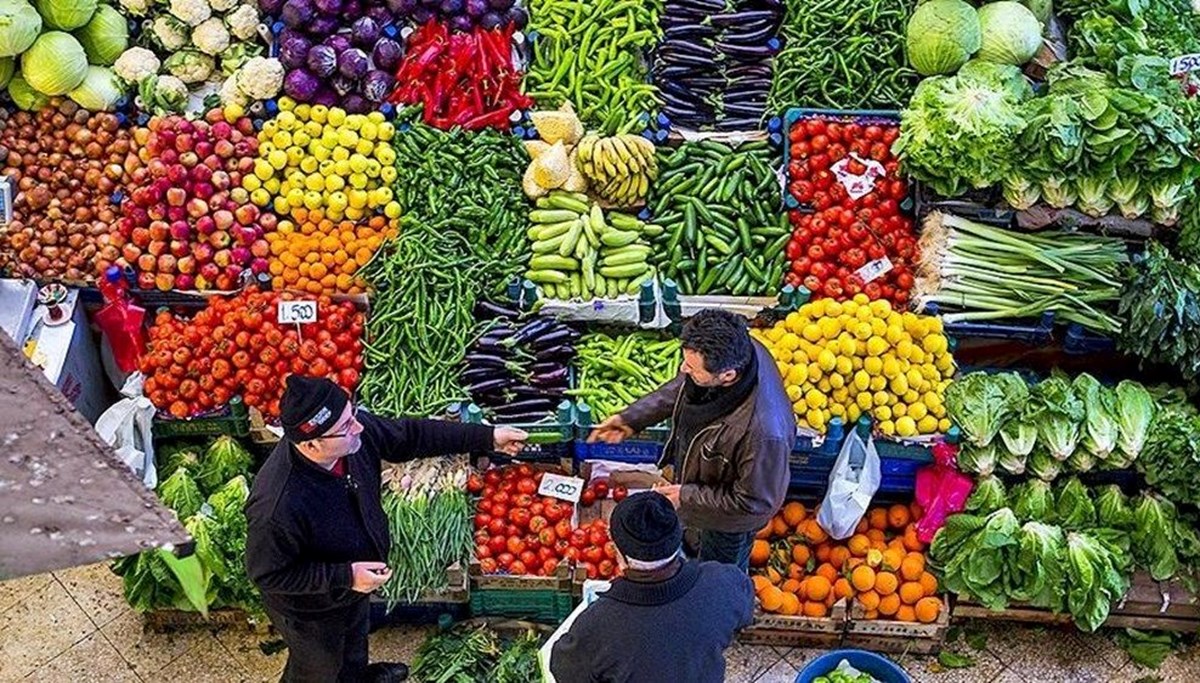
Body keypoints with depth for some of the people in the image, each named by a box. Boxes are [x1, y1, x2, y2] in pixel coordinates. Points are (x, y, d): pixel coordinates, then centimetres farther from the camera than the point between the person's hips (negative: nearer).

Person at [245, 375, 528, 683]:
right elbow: (267, 574, -30)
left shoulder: (356, 431, -27)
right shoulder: (277, 507, -45)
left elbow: (411, 436, -10)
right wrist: (345, 576, -33)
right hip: (311, 610, -7)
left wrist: (488, 438, -9)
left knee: (355, 637, 37)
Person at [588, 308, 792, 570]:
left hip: (730, 517, -6)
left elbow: (755, 502, -30)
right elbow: (681, 387, -4)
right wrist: (632, 418, -7)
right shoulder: (733, 351, -28)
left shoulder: (763, 431, -49)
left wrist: (687, 496, -23)